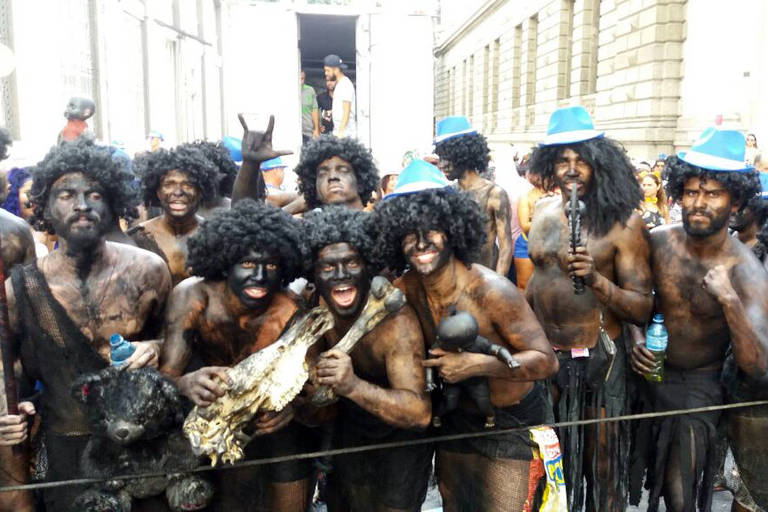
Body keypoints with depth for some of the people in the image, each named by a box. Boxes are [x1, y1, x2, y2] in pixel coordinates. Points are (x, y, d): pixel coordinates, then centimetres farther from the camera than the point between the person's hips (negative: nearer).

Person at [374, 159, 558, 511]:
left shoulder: (491, 291, -28)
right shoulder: (404, 291, -13)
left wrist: (478, 364, -36)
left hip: (512, 421, -5)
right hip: (455, 419, 5)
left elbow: (546, 360, -25)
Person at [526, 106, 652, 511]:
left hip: (597, 360, -4)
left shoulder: (623, 223, -12)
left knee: (600, 463, 13)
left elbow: (642, 308, -13)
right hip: (543, 355, 5)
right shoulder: (542, 213, 3)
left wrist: (596, 279, -29)